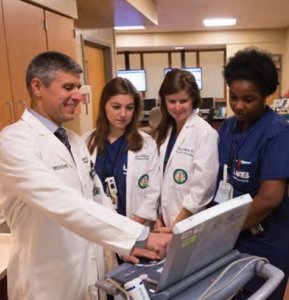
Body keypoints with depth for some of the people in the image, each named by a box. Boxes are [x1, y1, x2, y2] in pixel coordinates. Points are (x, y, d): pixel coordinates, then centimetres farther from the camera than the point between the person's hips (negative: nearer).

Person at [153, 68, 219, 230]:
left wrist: (176, 226, -13)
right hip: (165, 220, 5)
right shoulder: (163, 131, 6)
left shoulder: (205, 133, -14)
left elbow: (202, 188, -17)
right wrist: (158, 217, -1)